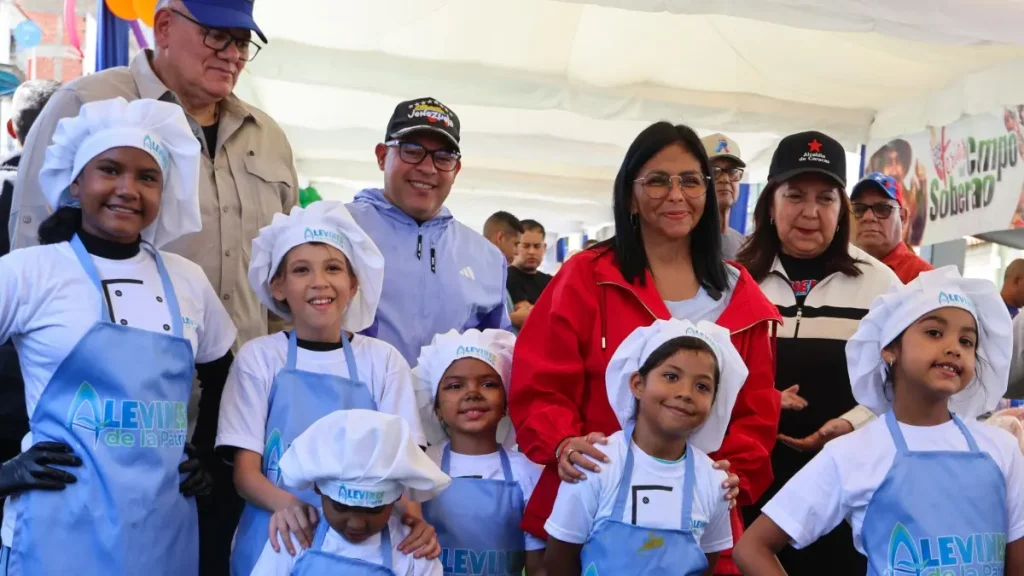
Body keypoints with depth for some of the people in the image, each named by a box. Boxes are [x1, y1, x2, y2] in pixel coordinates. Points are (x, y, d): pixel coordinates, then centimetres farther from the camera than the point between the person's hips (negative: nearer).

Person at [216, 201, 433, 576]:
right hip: (279, 538, -1)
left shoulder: (383, 360, 2)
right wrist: (285, 503, -23)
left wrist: (412, 516, -24)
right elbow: (245, 470, -2)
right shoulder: (259, 357, 1)